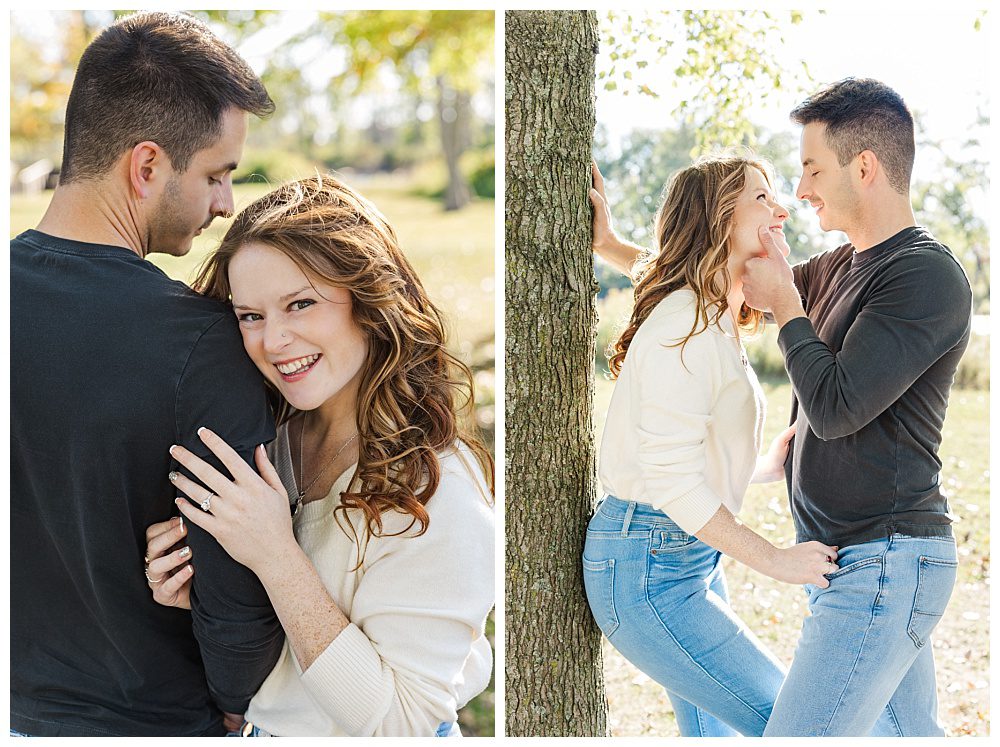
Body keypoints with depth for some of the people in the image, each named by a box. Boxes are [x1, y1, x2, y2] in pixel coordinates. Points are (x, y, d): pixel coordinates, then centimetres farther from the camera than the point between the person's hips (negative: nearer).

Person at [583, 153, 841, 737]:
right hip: (647, 566, -10)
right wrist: (775, 560, -18)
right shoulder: (684, 322, -19)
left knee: (712, 731, 16)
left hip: (695, 556, 10)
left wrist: (772, 464, 5)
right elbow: (671, 478, -24)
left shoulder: (719, 322, 13)